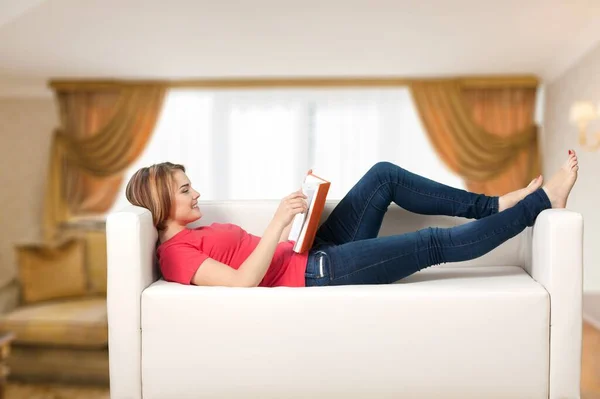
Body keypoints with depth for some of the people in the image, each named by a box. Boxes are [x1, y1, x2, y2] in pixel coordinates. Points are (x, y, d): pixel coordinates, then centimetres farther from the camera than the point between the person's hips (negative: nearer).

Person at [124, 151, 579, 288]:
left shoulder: (194, 235, 17)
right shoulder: (175, 252, -11)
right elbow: (242, 282, -26)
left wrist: (299, 217, 4)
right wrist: (279, 223, -27)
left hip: (317, 254, 10)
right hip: (317, 274, -10)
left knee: (385, 175, 2)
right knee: (438, 243, -9)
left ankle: (493, 205, 9)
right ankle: (541, 202, 5)